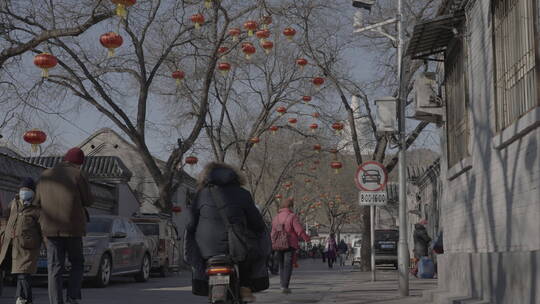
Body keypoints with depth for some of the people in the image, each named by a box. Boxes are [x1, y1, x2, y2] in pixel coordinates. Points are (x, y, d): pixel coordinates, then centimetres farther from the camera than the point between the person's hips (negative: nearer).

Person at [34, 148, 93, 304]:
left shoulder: (46, 175, 10)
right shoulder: (78, 175, -4)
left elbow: (38, 201, 16)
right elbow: (88, 201, -2)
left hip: (50, 228, 3)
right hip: (72, 227, -3)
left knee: (55, 268, 4)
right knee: (77, 264, 13)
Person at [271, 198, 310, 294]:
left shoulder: (276, 218, 11)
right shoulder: (292, 217, -8)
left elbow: (273, 233, 14)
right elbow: (300, 230, -11)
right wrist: (307, 238, 3)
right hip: (290, 245, -5)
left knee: (281, 265, 16)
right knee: (288, 265, -4)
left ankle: (283, 285, 18)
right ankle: (285, 286, -11)